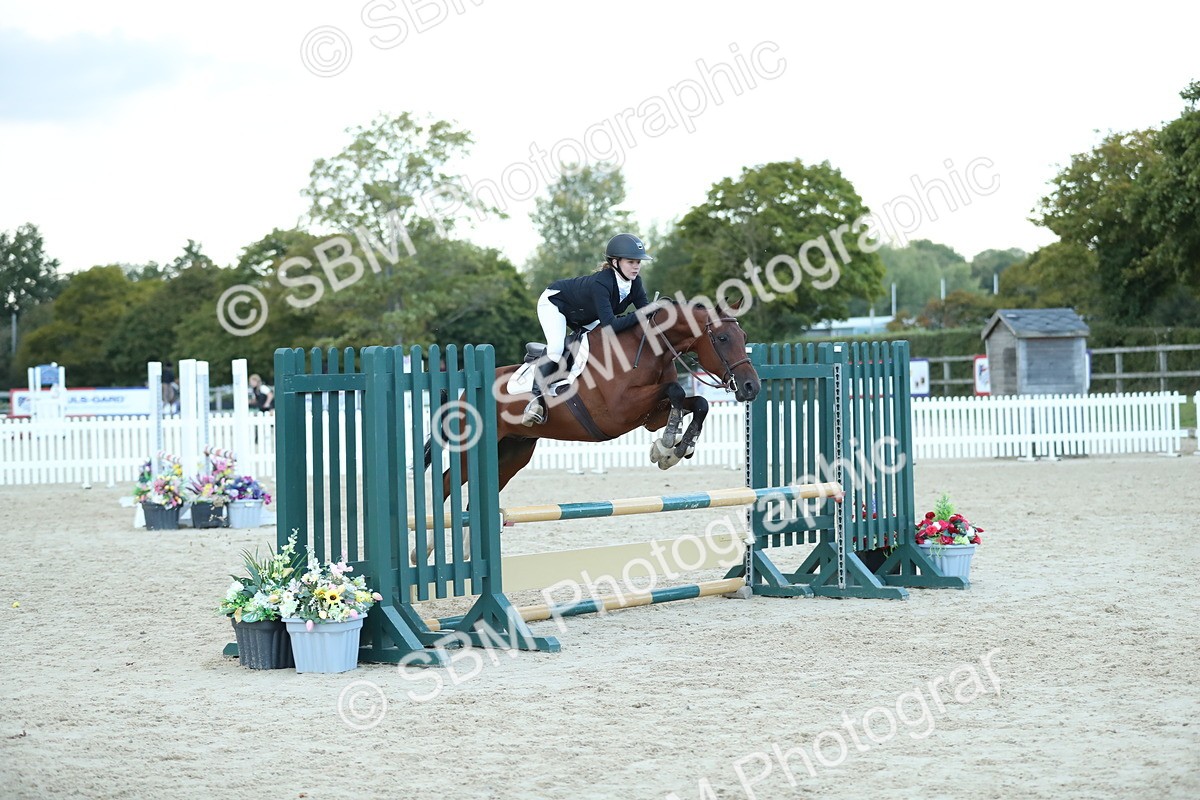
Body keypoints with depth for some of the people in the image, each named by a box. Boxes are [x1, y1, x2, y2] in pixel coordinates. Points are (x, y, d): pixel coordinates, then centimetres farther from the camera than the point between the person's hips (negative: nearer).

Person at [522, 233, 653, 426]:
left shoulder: (634, 283, -21)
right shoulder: (600, 283, -42)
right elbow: (610, 325, -49)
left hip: (584, 316, 8)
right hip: (554, 302, -8)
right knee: (556, 348, -29)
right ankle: (537, 399, -24)